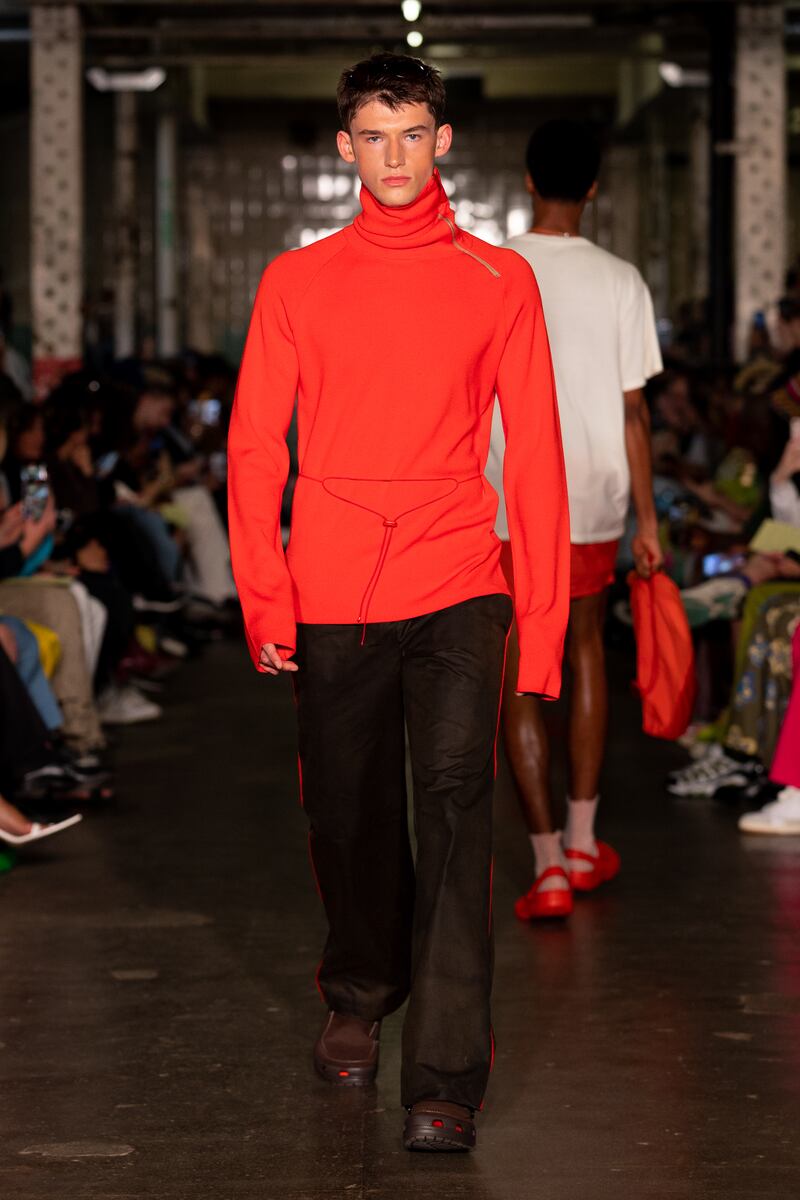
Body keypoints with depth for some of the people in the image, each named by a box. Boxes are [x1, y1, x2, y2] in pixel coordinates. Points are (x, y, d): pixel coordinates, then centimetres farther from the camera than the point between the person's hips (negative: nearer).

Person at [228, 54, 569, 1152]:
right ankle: (360, 997, 36)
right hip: (331, 596, 2)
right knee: (347, 814, 10)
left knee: (455, 802, -13)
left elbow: (535, 452, 5)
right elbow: (256, 444, 8)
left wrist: (544, 618, 0)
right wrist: (264, 596, -2)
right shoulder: (297, 282, 8)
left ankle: (445, 1076, -14)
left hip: (456, 586, -2)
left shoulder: (500, 280, 6)